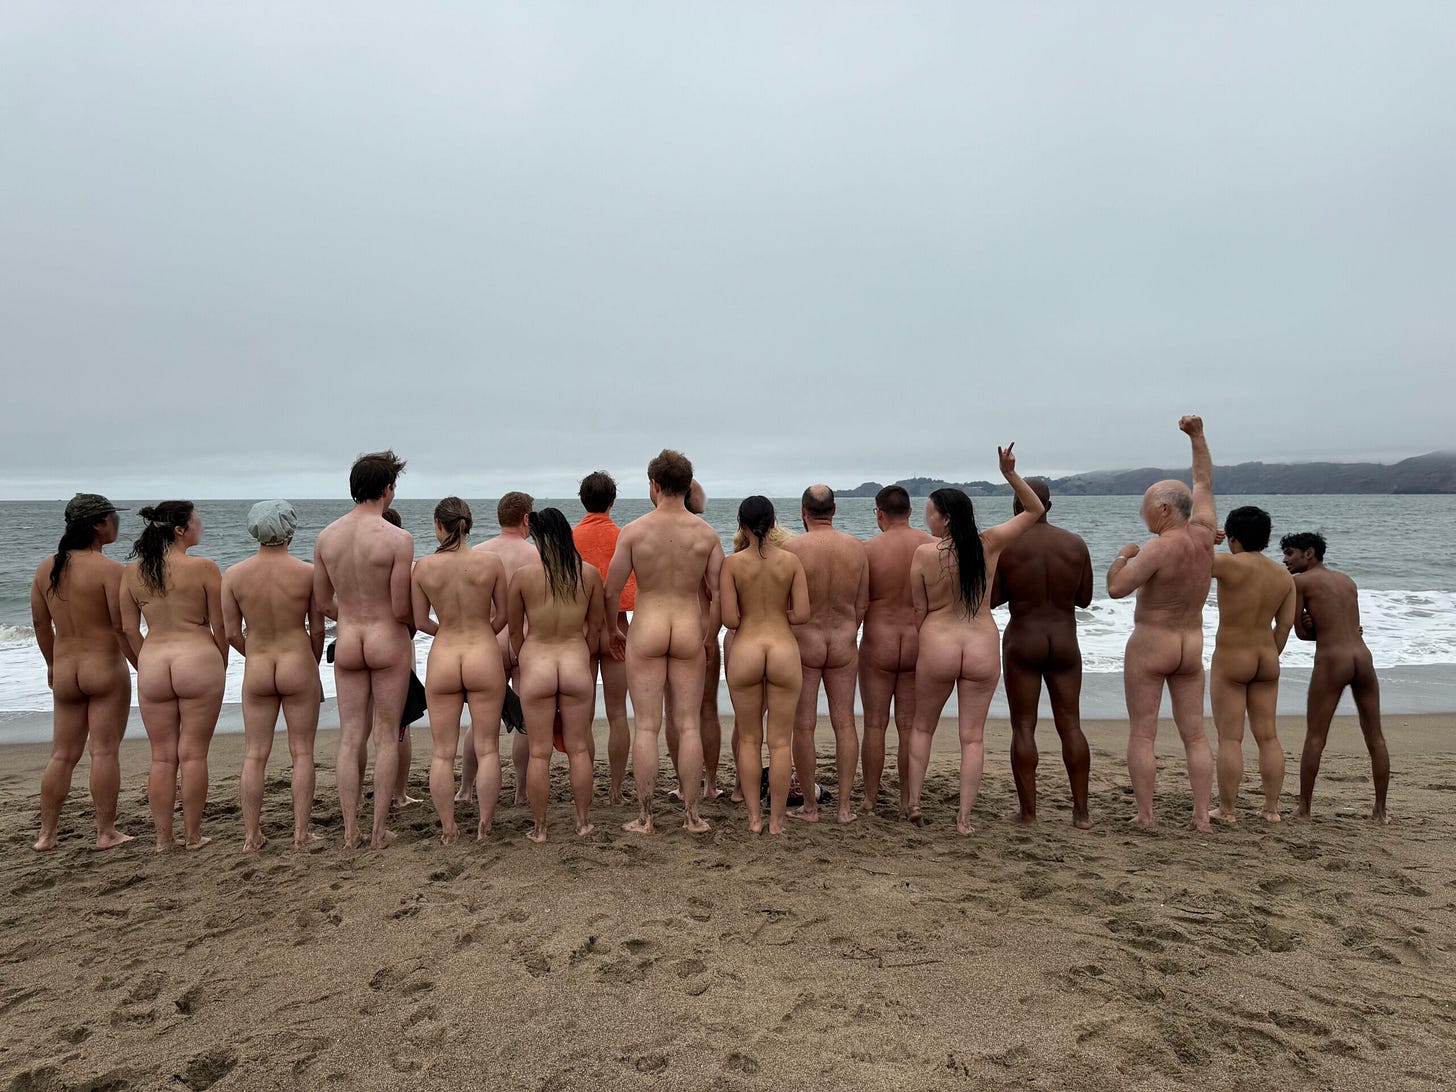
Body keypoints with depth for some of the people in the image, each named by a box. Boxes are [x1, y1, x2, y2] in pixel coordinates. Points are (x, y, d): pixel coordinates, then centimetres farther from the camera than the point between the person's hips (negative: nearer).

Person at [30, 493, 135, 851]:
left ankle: (46, 833, 21)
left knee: (62, 755, 15)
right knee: (104, 752, 1)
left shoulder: (46, 568, 5)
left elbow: (40, 624, 12)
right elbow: (122, 628, -16)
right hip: (106, 668, -6)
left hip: (64, 672, 6)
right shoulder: (109, 569, -15)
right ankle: (106, 833, 8)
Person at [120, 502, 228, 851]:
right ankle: (192, 836, 13)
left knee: (162, 757, 12)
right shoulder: (204, 568, -9)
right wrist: (222, 666, 9)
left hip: (152, 665, 4)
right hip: (198, 661, -4)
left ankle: (163, 838, 18)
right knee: (193, 754, 5)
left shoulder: (133, 572, 4)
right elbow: (219, 626, -5)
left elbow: (129, 629, 8)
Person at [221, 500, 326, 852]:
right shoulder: (309, 572, -11)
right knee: (302, 753, 7)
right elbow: (317, 629, -4)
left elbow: (231, 632, -1)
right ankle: (301, 833, 10)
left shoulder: (233, 575, -5)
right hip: (299, 666, -2)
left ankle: (251, 836, 17)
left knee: (254, 755, 11)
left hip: (256, 670, 2)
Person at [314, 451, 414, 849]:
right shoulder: (398, 539, -16)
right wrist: (418, 618, 5)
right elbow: (402, 610, -17)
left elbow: (323, 602, 7)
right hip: (389, 640, -4)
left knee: (350, 738, 11)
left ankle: (350, 832, 16)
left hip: (346, 642, 4)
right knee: (387, 737, 8)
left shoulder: (326, 536, 0)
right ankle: (379, 830, 13)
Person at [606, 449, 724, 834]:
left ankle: (644, 817, 11)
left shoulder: (634, 530, -6)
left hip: (646, 631, -1)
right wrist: (710, 634, 18)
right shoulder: (706, 532, -1)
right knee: (688, 725, 8)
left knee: (646, 726, 5)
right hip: (690, 630, 1)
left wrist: (610, 630, 14)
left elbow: (612, 590, -2)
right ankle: (692, 814, 14)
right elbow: (718, 591, 1)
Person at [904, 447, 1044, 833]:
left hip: (938, 645, -1)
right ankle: (964, 816, 10)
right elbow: (1034, 510, 9)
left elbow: (919, 610, -3)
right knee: (973, 736, 8)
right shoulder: (989, 543, -4)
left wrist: (918, 647, 12)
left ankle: (914, 802, 20)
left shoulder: (924, 553, -9)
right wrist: (1011, 474, 0)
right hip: (984, 647, 2)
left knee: (922, 727, 18)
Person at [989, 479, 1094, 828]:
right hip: (1065, 642, 3)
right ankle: (1081, 812, 13)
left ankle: (1028, 812, 7)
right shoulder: (1076, 544, -1)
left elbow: (990, 599, -6)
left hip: (1023, 641, -2)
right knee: (1070, 725, 10)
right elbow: (1084, 598, 6)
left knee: (1023, 727, 4)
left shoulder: (1004, 546, -8)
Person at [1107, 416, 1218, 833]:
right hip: (1192, 646, 6)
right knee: (1194, 734, 10)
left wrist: (1123, 555, -6)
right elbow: (1203, 483, 13)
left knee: (1141, 734, 1)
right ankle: (1202, 815, 10)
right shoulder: (1203, 535, 0)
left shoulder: (1159, 548, -20)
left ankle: (1145, 815, 2)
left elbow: (1116, 588, -23)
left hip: (1150, 645, -6)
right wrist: (1197, 435, 14)